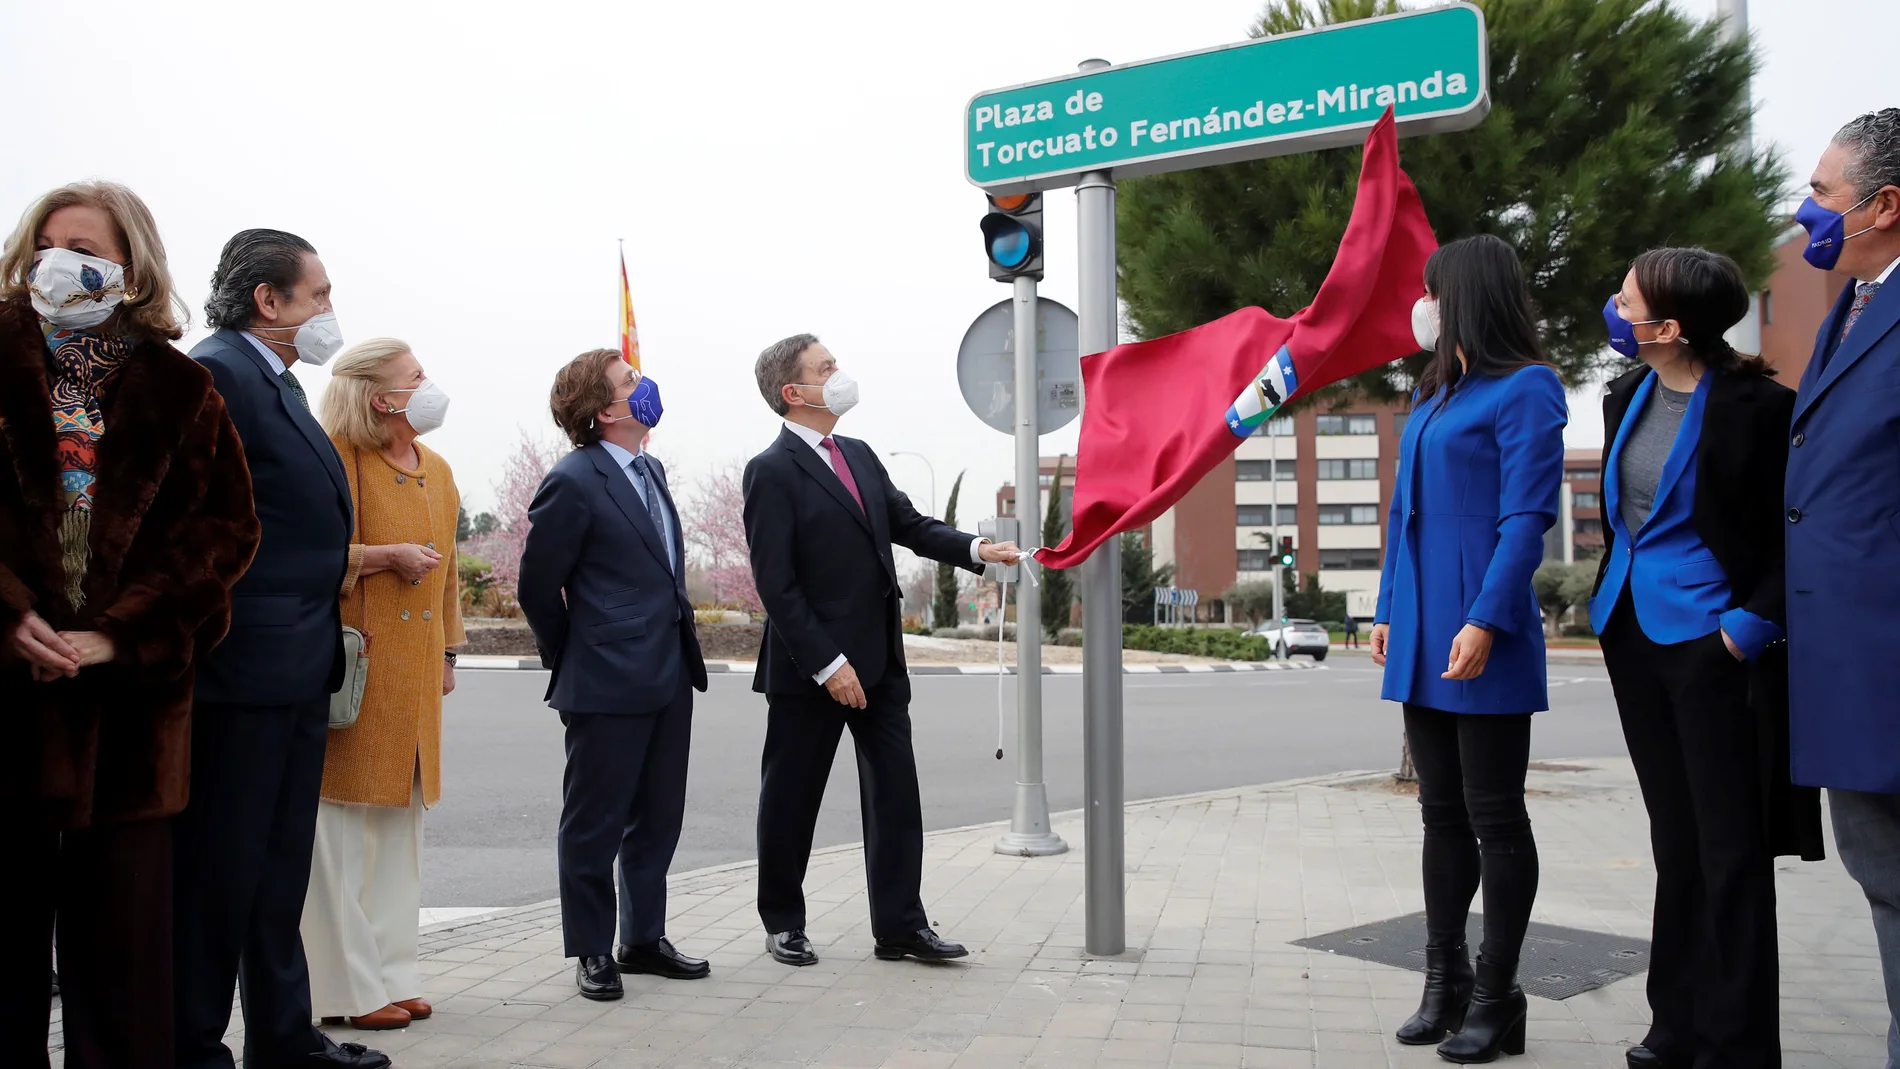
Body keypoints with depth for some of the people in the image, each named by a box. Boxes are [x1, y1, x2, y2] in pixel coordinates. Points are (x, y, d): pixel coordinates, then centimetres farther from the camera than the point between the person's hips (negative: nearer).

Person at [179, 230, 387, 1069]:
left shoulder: (280, 386, 17)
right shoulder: (214, 373, -12)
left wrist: (324, 639, 13)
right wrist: (199, 648, -20)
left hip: (297, 672, 9)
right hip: (243, 668, -9)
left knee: (279, 869, 16)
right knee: (218, 870, 2)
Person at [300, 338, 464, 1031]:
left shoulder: (437, 472, 16)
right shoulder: (338, 459, -7)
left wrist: (448, 653, 22)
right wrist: (387, 555, -17)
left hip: (416, 669, 8)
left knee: (400, 820, 11)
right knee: (345, 823, -4)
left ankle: (391, 975, 20)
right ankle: (346, 987, 4)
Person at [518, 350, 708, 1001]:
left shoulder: (650, 471, 12)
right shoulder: (573, 483, -13)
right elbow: (538, 588, -7)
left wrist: (681, 652, 17)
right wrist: (572, 661, 3)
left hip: (670, 676, 8)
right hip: (609, 684, -8)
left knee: (657, 819, 16)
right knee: (594, 825, 6)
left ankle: (644, 939, 29)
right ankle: (593, 952, 19)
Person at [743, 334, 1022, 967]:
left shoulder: (860, 457, 13)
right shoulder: (772, 473, -11)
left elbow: (911, 525, 13)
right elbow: (776, 584, -15)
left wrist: (976, 549, -6)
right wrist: (827, 664, -19)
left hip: (880, 660, 7)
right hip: (811, 671, -7)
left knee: (896, 794, 6)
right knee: (791, 799, 8)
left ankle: (900, 926, 14)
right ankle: (783, 924, 25)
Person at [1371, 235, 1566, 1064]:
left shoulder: (1523, 389, -7)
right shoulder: (1435, 395, 17)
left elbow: (1526, 518, -14)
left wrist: (1485, 621, -21)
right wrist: (1389, 611, 15)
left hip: (1479, 643, -8)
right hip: (1421, 639, 8)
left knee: (1494, 818, 1)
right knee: (1442, 814, 12)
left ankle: (1495, 999, 12)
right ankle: (1445, 984, 20)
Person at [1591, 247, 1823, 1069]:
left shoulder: (1754, 406, -14)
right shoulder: (1628, 397, 7)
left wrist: (1753, 622, -17)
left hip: (1709, 640, -7)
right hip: (1633, 632, 7)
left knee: (1728, 849, 1)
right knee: (1675, 837, 15)